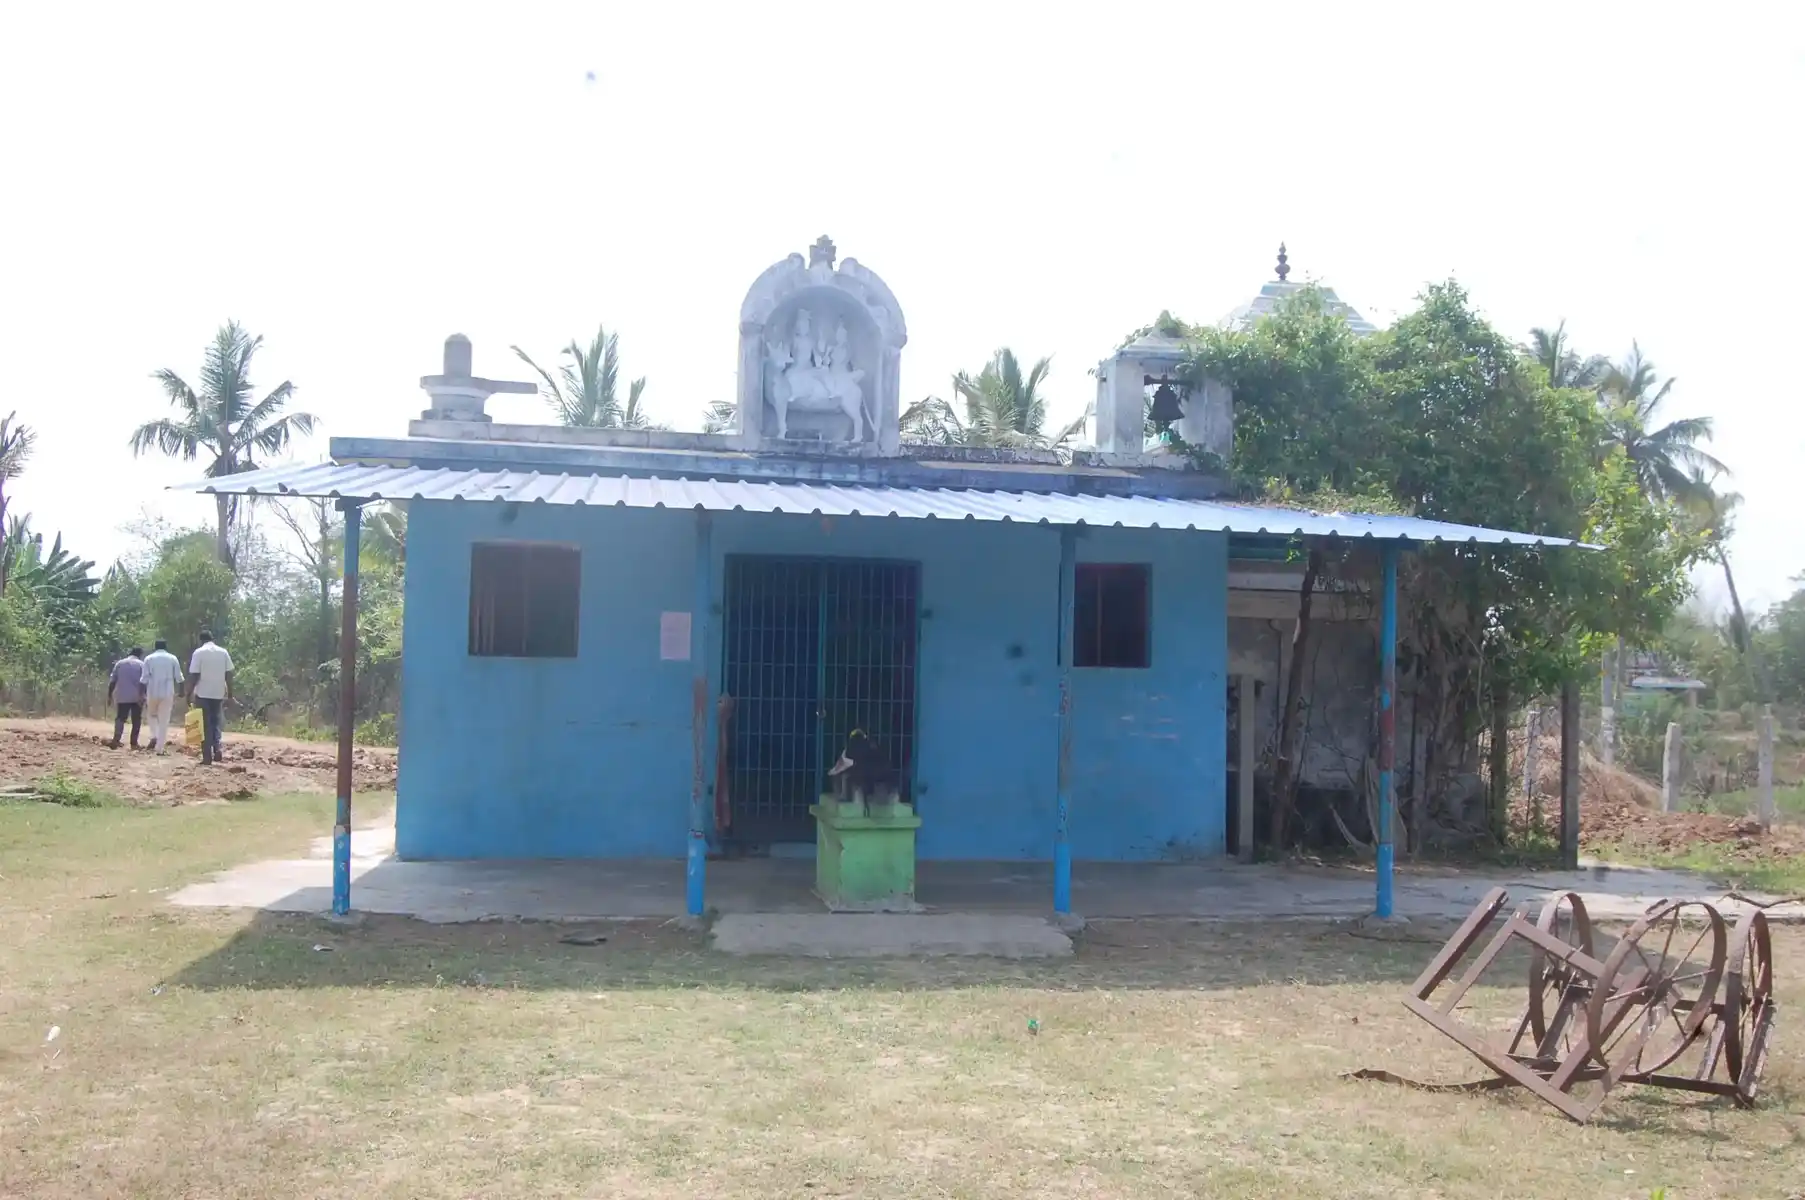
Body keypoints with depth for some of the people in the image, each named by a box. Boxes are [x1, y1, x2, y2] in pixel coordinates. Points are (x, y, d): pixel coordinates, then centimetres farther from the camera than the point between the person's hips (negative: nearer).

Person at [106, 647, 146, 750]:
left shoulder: (119, 663, 12)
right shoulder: (141, 664, 2)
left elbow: (112, 681, 8)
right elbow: (143, 681, -10)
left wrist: (109, 695, 12)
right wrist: (142, 695, -12)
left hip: (122, 697, 2)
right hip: (136, 697, -2)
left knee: (120, 718, 3)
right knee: (136, 721, 7)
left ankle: (116, 739, -20)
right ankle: (134, 743, 7)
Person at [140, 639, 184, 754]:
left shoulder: (149, 658, 3)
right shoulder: (172, 659, 5)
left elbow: (145, 679, -2)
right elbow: (178, 678, 2)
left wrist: (143, 695, 1)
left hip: (152, 692, 0)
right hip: (167, 693, 0)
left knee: (151, 714, 24)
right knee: (164, 720, 2)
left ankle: (154, 736, 2)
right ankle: (160, 748, -1)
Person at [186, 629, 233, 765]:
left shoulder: (198, 652, -6)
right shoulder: (223, 652, 5)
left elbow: (194, 675, -10)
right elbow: (229, 674, 5)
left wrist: (189, 693, -4)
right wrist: (230, 693, 10)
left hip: (203, 694, -3)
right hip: (218, 694, 3)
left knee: (205, 725, 1)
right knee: (216, 723, 16)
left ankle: (207, 757, -1)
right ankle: (217, 750, -1)